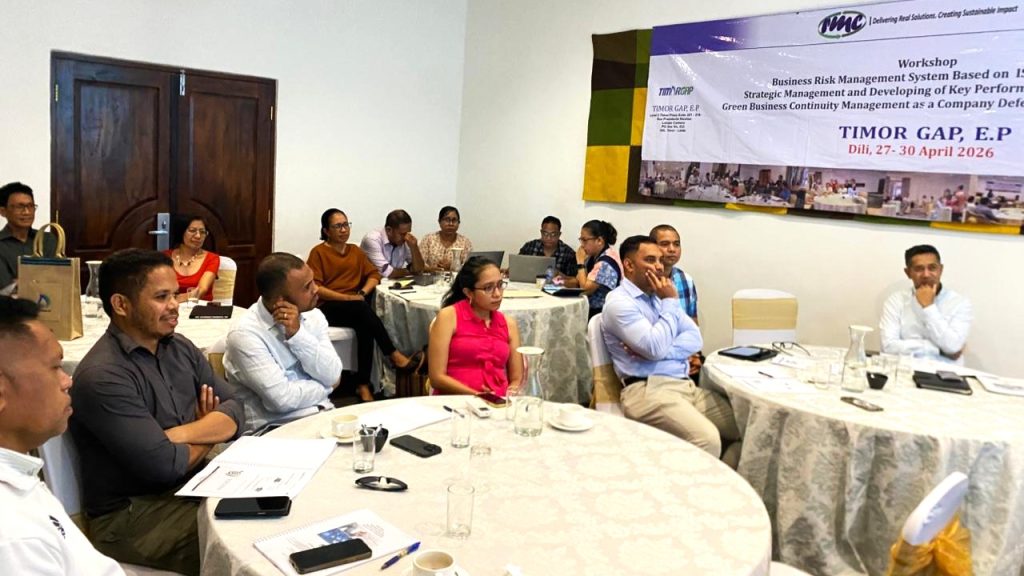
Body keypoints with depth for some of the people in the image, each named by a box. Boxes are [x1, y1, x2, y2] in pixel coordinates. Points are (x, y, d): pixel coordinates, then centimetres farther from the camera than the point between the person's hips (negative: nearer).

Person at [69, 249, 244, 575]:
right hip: (130, 515, -7)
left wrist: (182, 433, -19)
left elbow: (235, 413, -1)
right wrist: (209, 434, -4)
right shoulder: (102, 376, -20)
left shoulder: (179, 347, 4)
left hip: (191, 485, 7)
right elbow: (165, 465, -23)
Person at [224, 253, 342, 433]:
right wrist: (325, 387, -3)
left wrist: (298, 334, -13)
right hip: (276, 427, -5)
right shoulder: (245, 334, -14)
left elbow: (333, 376, -5)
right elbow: (283, 399, -19)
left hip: (323, 414, 6)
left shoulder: (313, 316, 3)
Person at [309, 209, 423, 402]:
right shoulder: (318, 252, 2)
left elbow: (374, 274, 14)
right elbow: (315, 288, -9)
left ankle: (363, 384, -33)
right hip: (328, 307, -5)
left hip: (356, 308, 5)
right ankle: (395, 356, -36)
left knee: (365, 326, -32)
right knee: (362, 308, -36)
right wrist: (347, 297, -18)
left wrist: (362, 293, -8)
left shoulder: (355, 250, 20)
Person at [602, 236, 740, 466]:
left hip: (686, 385, 8)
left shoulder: (660, 296, 19)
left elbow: (695, 338, 9)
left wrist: (660, 351, -10)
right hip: (648, 391, -8)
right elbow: (656, 348, -18)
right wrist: (670, 302, -7)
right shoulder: (619, 302, -7)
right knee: (707, 439, -29)